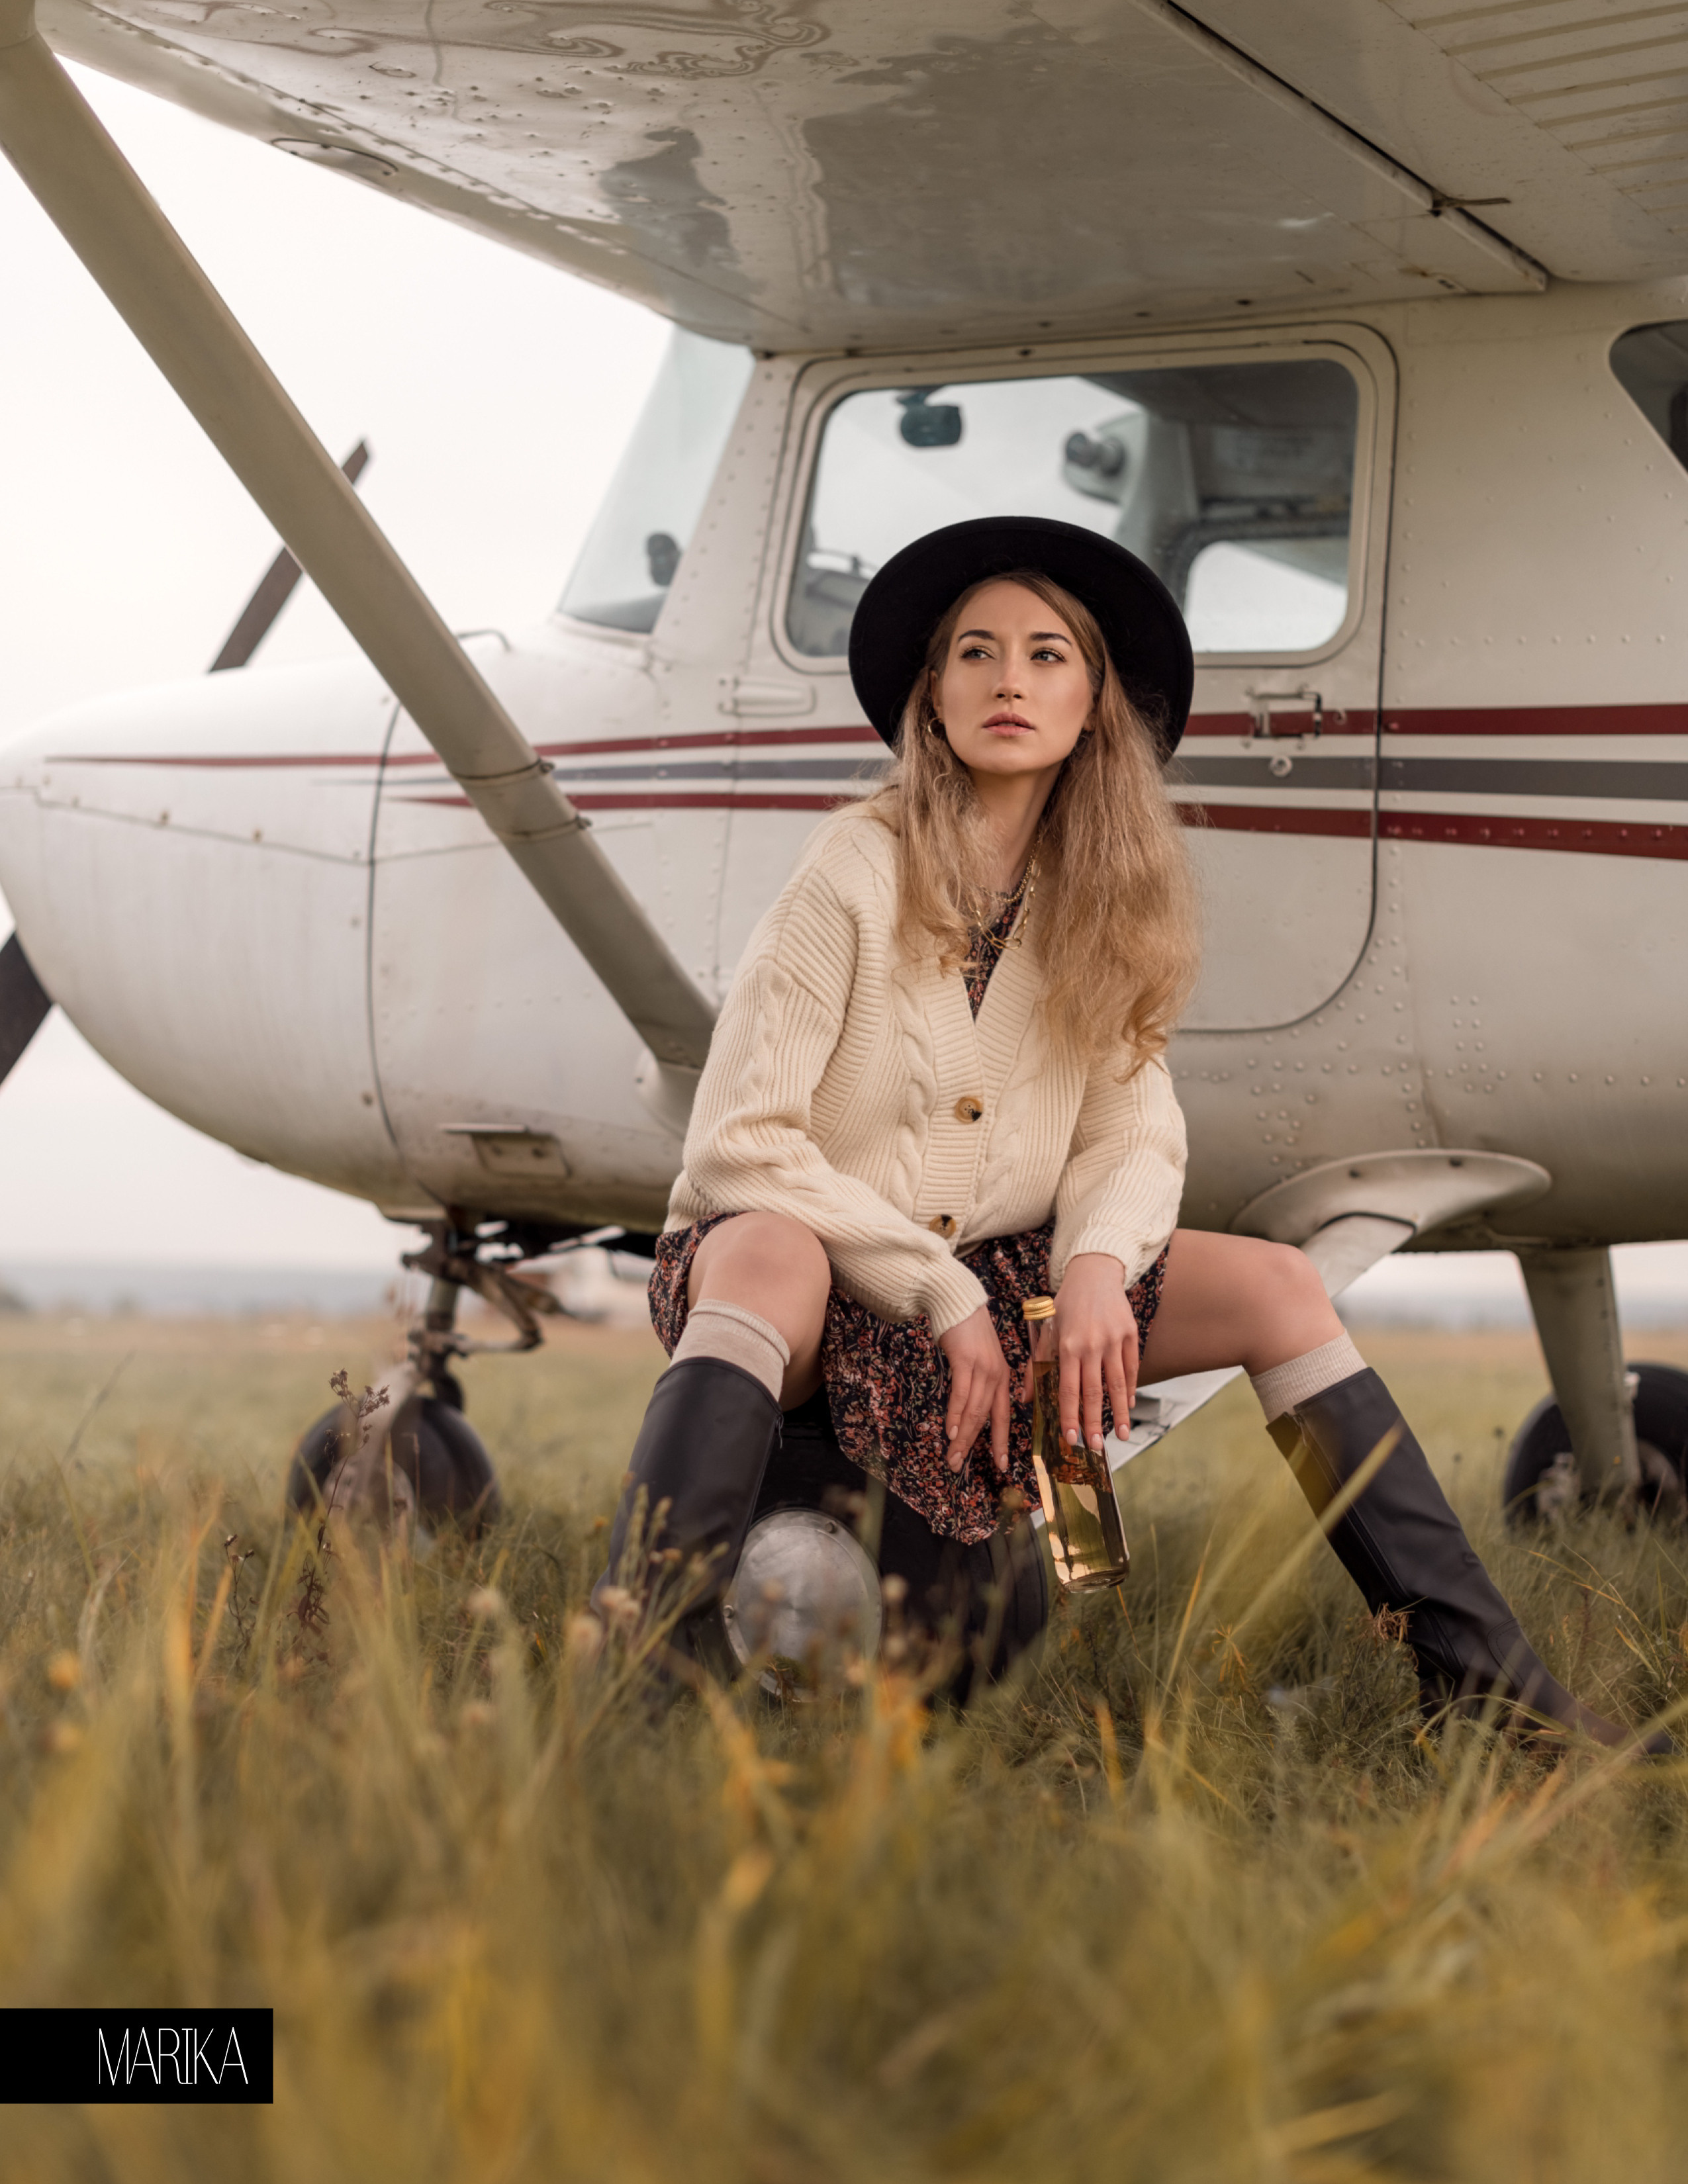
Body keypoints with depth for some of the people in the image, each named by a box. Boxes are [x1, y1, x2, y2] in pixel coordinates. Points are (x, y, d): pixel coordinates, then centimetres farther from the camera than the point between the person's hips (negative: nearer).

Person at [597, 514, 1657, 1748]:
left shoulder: (1102, 901, 4)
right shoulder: (857, 873, -14)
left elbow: (1134, 1131, 1)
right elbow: (739, 1141, -18)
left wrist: (1095, 1266, -22)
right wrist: (943, 1296, -20)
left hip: (988, 1279, 6)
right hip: (812, 1275, -6)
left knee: (1278, 1288, -5)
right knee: (769, 1254, -40)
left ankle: (1480, 1677, -4)